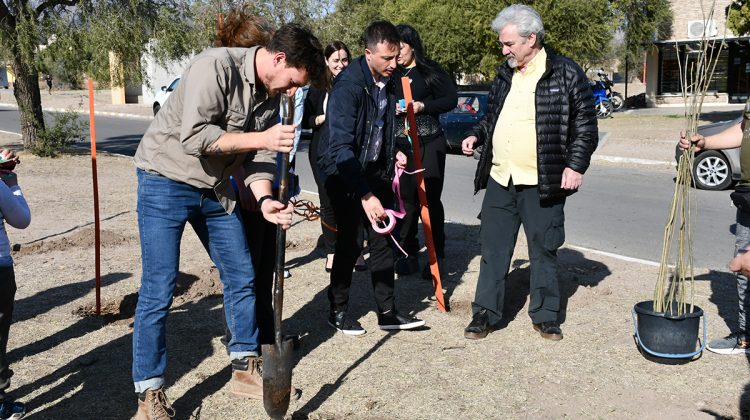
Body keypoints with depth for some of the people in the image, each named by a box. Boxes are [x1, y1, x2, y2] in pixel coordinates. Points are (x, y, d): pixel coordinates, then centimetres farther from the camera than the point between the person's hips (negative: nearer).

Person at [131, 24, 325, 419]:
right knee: (158, 290, -6)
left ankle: (245, 368, 25)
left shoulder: (270, 94, 1)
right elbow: (194, 136, -29)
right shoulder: (216, 66, -22)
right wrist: (261, 137, -27)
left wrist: (264, 200, -19)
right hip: (167, 181, -7)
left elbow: (260, 157, -1)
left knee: (241, 278, 9)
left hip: (215, 189, 8)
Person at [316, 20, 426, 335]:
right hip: (343, 172, -7)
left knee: (382, 240, 7)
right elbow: (341, 146, -33)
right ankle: (337, 312, 15)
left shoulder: (388, 81, 0)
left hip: (375, 170, 7)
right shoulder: (348, 85, -25)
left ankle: (387, 312, 16)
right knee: (348, 244, -2)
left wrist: (395, 150, 3)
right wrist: (365, 195, -40)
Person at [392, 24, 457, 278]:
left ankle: (436, 256, 8)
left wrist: (422, 106, -13)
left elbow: (451, 99, -2)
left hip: (430, 142, -3)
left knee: (430, 199, 0)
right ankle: (409, 253, 13)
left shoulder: (430, 70, -1)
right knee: (407, 199, 4)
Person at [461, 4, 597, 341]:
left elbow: (585, 124, -3)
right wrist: (476, 135, 5)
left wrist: (576, 165, -11)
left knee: (543, 250, 7)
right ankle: (485, 312, 18)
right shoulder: (504, 75, 12)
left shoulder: (566, 73, -5)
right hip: (499, 178, 5)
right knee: (493, 247, 8)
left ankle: (545, 316, 21)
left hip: (542, 183, -5)